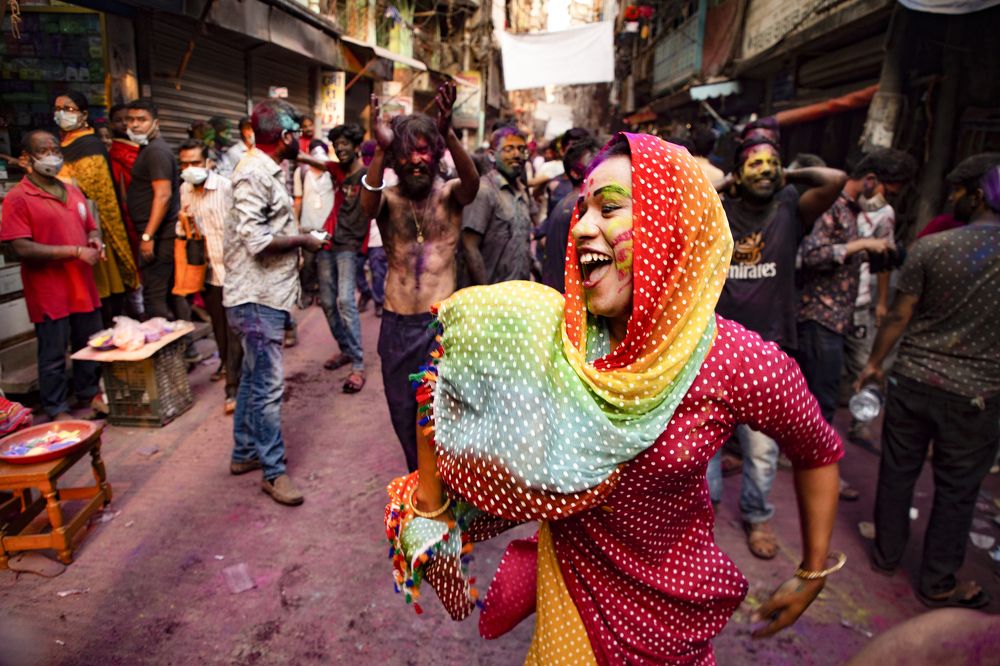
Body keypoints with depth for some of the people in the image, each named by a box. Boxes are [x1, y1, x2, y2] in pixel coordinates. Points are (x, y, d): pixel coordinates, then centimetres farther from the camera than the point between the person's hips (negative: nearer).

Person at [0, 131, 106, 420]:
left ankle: (90, 394, 33)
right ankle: (58, 410, 17)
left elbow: (91, 227, 24)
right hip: (49, 293, -6)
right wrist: (75, 251, -19)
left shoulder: (73, 192, 13)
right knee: (53, 354, 4)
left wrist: (95, 240, 0)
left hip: (83, 286, 6)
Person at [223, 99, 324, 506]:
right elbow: (256, 240, -23)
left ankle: (244, 453, 32)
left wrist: (296, 236, 9)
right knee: (268, 385, -4)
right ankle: (273, 471, 7)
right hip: (257, 298, -11)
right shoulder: (254, 173, -16)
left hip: (265, 295, 11)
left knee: (254, 378, 18)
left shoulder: (267, 170, 15)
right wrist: (302, 241, -11)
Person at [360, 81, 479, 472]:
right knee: (403, 412, 17)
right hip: (397, 323, 3)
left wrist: (448, 133, -41)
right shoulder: (388, 197, -1)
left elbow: (472, 183, -25)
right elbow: (367, 208, -24)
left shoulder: (449, 194, -3)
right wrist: (380, 149, -38)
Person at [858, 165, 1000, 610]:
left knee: (898, 471, 16)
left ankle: (886, 554, 33)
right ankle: (937, 585, 27)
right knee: (956, 491, 12)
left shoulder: (930, 247, -9)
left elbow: (899, 316, -4)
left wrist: (874, 362, 9)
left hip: (912, 378, 0)